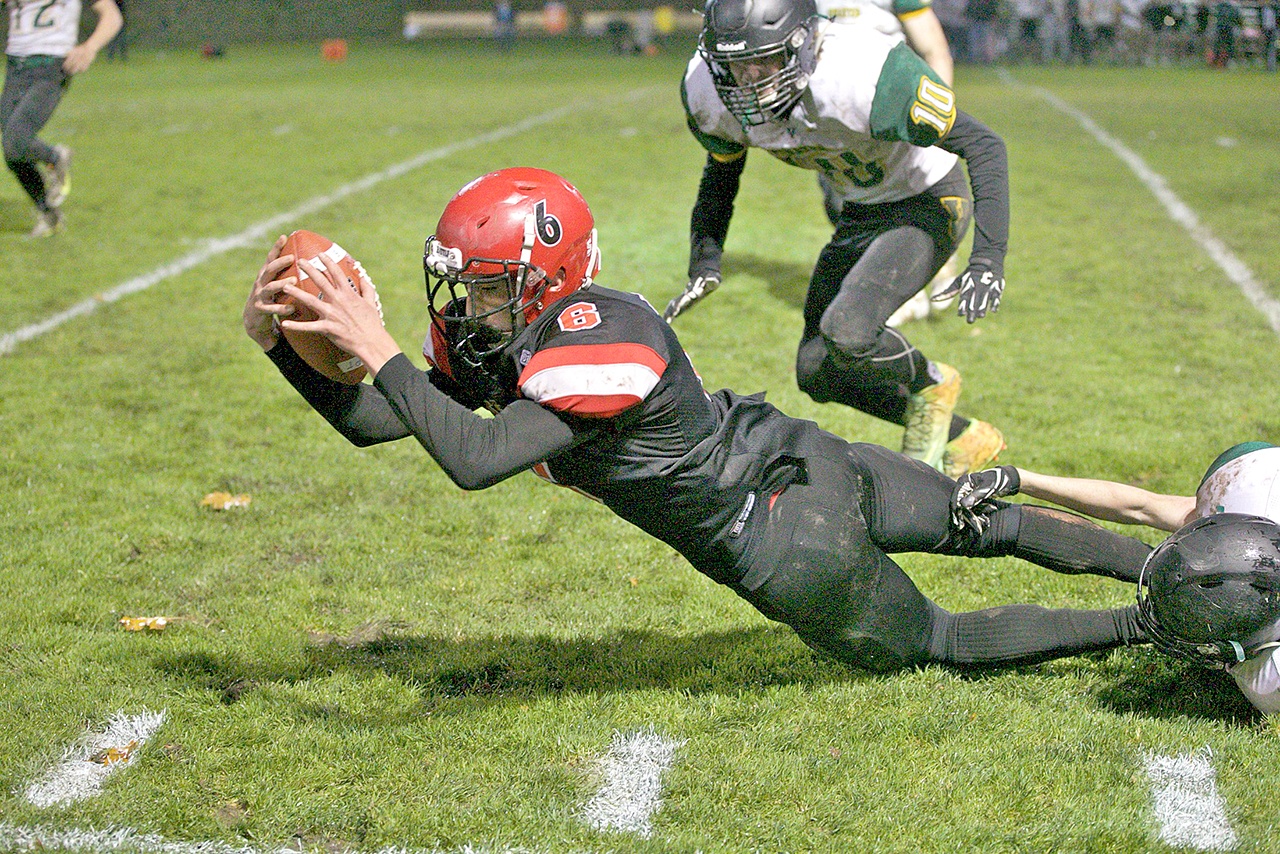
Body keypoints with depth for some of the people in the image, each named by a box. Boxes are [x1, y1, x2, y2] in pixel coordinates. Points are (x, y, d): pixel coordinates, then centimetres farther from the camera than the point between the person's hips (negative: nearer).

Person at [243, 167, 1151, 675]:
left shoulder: (599, 346, -31)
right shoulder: (491, 339, -4)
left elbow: (475, 459, -41)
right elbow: (371, 424, -4)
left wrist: (379, 350, -37)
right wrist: (277, 340, -14)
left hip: (790, 550, -8)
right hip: (809, 458, 8)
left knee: (940, 645, 16)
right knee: (987, 528, 25)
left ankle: (1159, 623, 24)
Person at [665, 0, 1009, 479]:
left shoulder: (863, 76, -36)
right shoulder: (708, 92, -18)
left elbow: (983, 146, -28)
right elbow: (721, 173, 7)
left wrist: (987, 262, -36)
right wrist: (705, 264, -3)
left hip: (928, 201, -7)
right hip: (862, 211, 7)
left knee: (846, 332, -29)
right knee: (819, 372, 7)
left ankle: (929, 384, 6)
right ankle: (965, 441, 25)